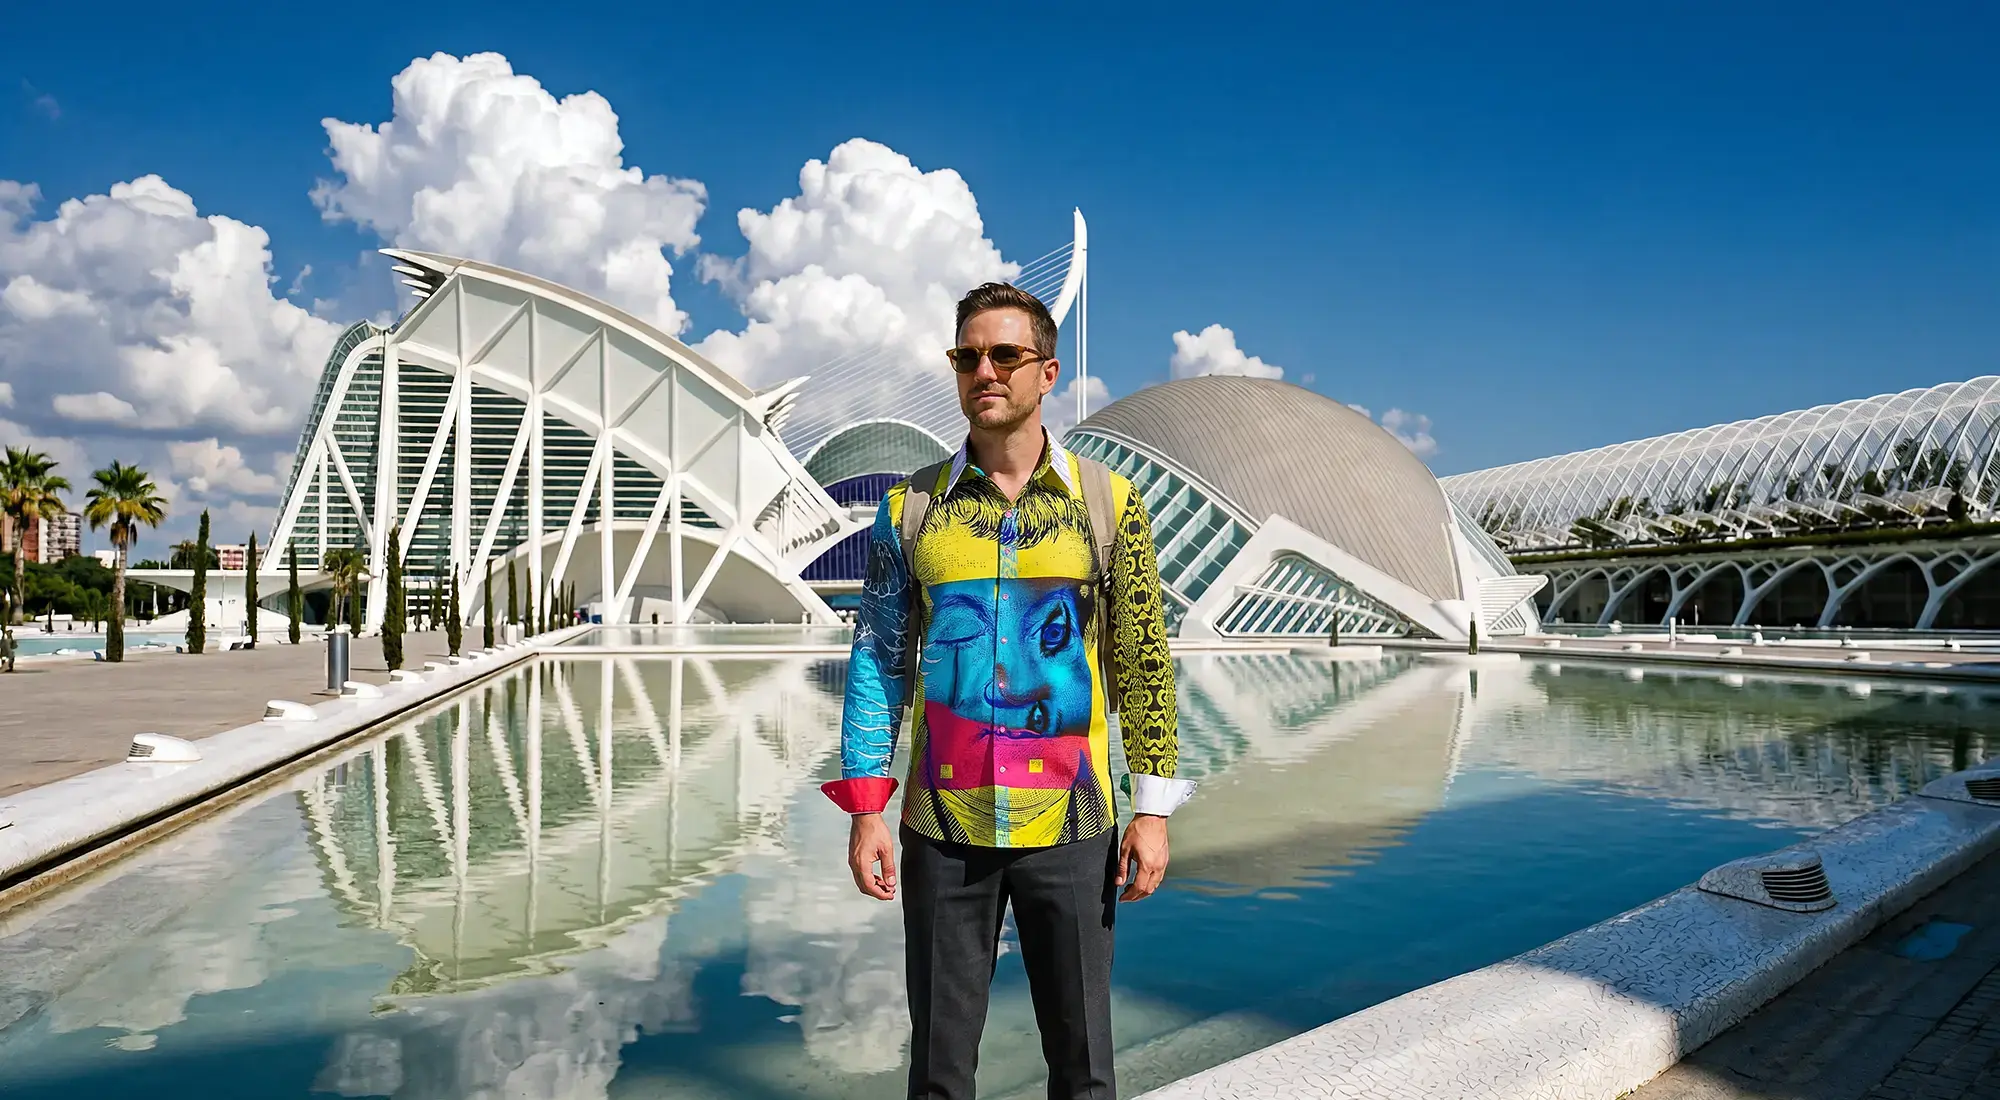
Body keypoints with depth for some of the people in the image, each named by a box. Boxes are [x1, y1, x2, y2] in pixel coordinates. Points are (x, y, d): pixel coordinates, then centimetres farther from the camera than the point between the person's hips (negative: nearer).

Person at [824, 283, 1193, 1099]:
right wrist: (866, 809, -3)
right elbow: (879, 661, 2)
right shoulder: (911, 508, 1)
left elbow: (1145, 664, 0)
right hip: (942, 826, 1)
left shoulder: (1109, 503, -1)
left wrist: (1153, 808, -3)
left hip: (1070, 827, 0)